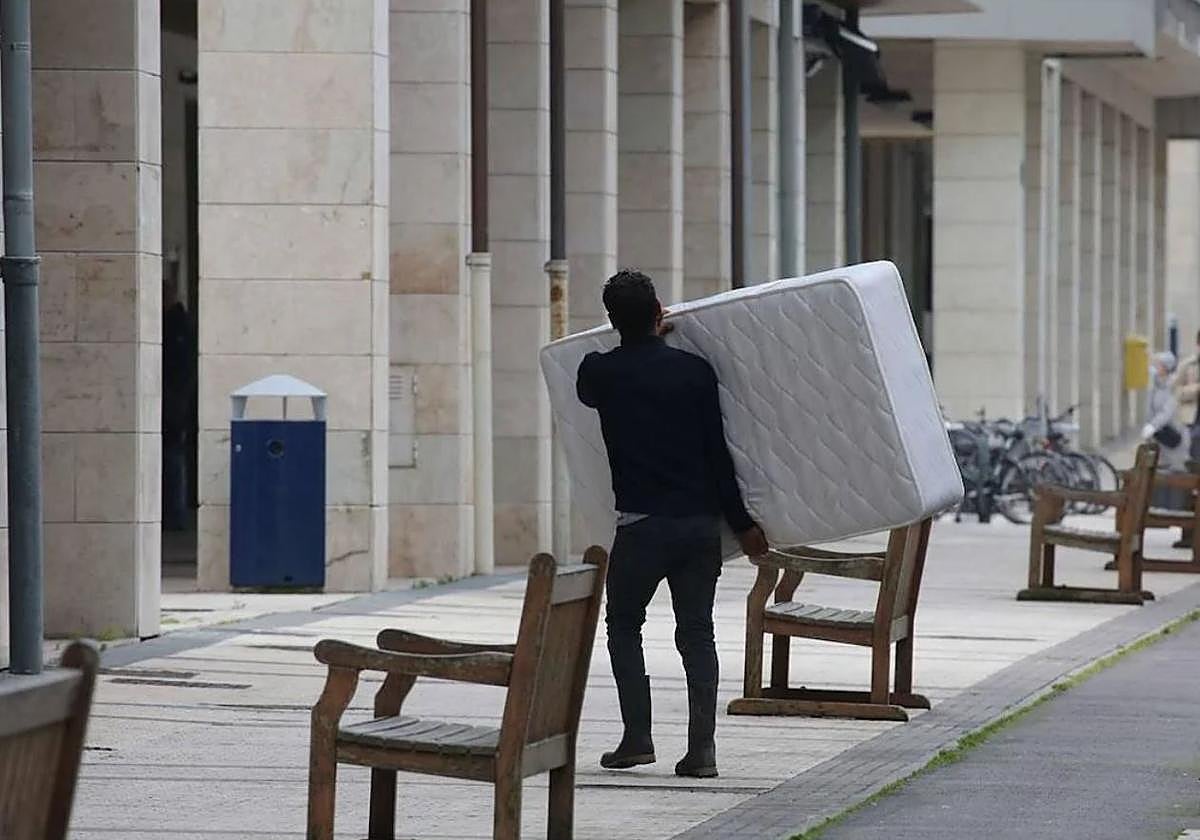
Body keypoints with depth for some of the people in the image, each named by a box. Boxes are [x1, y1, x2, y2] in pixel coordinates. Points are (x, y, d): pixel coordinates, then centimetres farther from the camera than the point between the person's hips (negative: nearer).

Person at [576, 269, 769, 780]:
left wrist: (640, 342, 29)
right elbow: (717, 454, 0)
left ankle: (637, 738, 4)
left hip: (641, 524, -2)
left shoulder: (600, 372, -2)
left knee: (623, 626, 14)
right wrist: (741, 522, 7)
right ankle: (702, 748, 0)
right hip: (700, 521, 2)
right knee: (697, 632, 8)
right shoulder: (694, 371, -1)